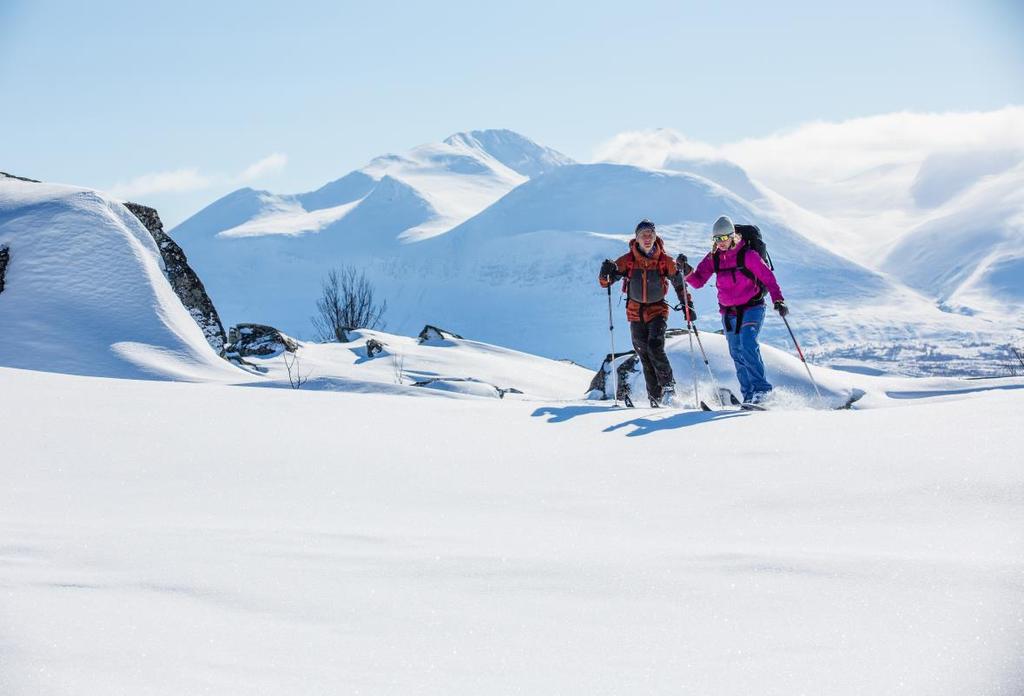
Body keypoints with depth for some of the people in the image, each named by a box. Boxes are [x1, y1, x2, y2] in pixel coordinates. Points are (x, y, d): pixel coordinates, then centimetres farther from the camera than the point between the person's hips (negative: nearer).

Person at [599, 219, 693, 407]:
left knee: (655, 347, -22)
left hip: (657, 310, -2)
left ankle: (668, 385, -5)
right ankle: (655, 397, 10)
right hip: (636, 312, 2)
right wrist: (606, 272, -29)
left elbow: (679, 283, 4)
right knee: (644, 355, 2)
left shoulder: (665, 260, -7)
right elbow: (605, 282, -7)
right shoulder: (627, 260, -7)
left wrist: (687, 305, -5)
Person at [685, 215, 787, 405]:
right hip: (728, 312, 6)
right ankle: (749, 395, 10)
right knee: (737, 353, 4)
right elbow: (698, 281, 0)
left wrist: (778, 300, -16)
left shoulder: (747, 255, -10)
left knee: (747, 344, -23)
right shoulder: (713, 258, 4)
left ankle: (762, 388, -19)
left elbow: (768, 277, -7)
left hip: (751, 308, -5)